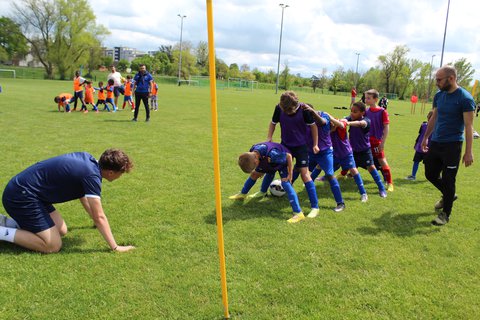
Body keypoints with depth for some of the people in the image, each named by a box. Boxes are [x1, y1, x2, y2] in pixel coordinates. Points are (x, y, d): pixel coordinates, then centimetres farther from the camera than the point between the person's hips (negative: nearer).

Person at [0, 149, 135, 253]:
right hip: (21, 196, -10)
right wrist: (115, 247, -14)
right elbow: (99, 217, -19)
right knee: (53, 246, -13)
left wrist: (97, 221, 31)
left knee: (62, 231, 14)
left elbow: (83, 195, 22)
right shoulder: (92, 175, -22)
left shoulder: (87, 158, 5)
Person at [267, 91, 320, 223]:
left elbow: (313, 125, -8)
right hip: (285, 145, 3)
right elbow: (273, 123, 2)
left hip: (301, 146, -3)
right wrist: (269, 139, -6)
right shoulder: (279, 108, -16)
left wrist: (315, 144, -5)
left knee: (305, 173, -9)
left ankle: (315, 206, -5)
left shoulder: (303, 109, -22)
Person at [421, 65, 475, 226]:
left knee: (447, 180, 0)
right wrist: (425, 138, 20)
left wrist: (468, 151, -17)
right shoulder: (438, 95, 6)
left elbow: (468, 126, -14)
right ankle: (448, 195, 41)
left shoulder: (465, 98, -14)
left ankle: (445, 214, 16)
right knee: (431, 174, 15)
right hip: (435, 143, 7)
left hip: (452, 146, -7)